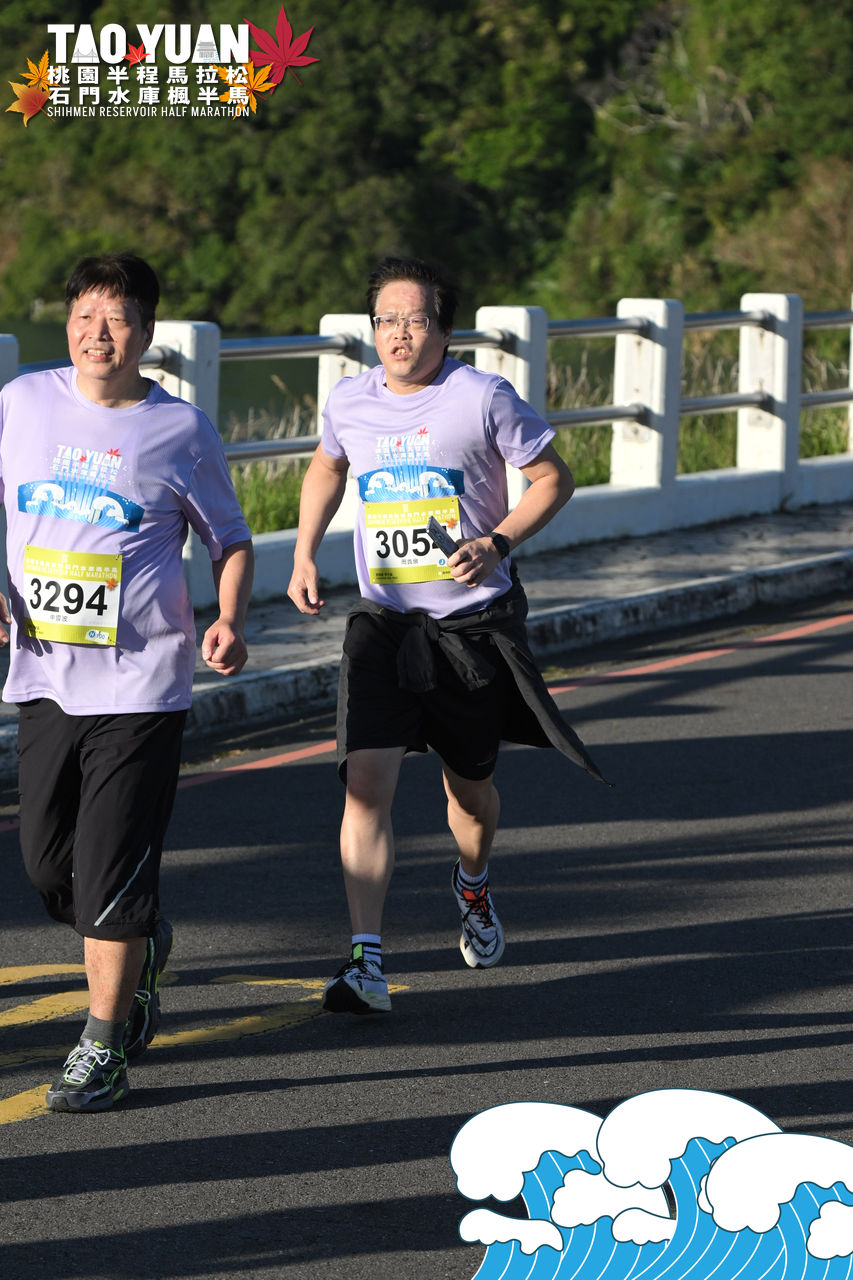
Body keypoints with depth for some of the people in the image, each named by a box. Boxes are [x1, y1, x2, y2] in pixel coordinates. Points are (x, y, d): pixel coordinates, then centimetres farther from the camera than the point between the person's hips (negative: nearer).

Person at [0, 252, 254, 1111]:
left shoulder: (181, 430, -3)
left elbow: (230, 542, 7)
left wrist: (228, 622, -10)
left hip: (140, 683, -4)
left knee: (111, 869, -8)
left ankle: (103, 1049, 1)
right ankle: (141, 949, 40)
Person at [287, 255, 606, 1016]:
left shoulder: (484, 399, -10)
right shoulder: (350, 402, 1)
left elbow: (554, 477, -2)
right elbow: (327, 470, 23)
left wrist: (498, 541, -16)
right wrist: (305, 555, 12)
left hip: (474, 621, -1)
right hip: (384, 619, 1)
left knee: (470, 781, 14)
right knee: (367, 779, -16)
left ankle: (473, 887, 50)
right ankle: (367, 964, -19)